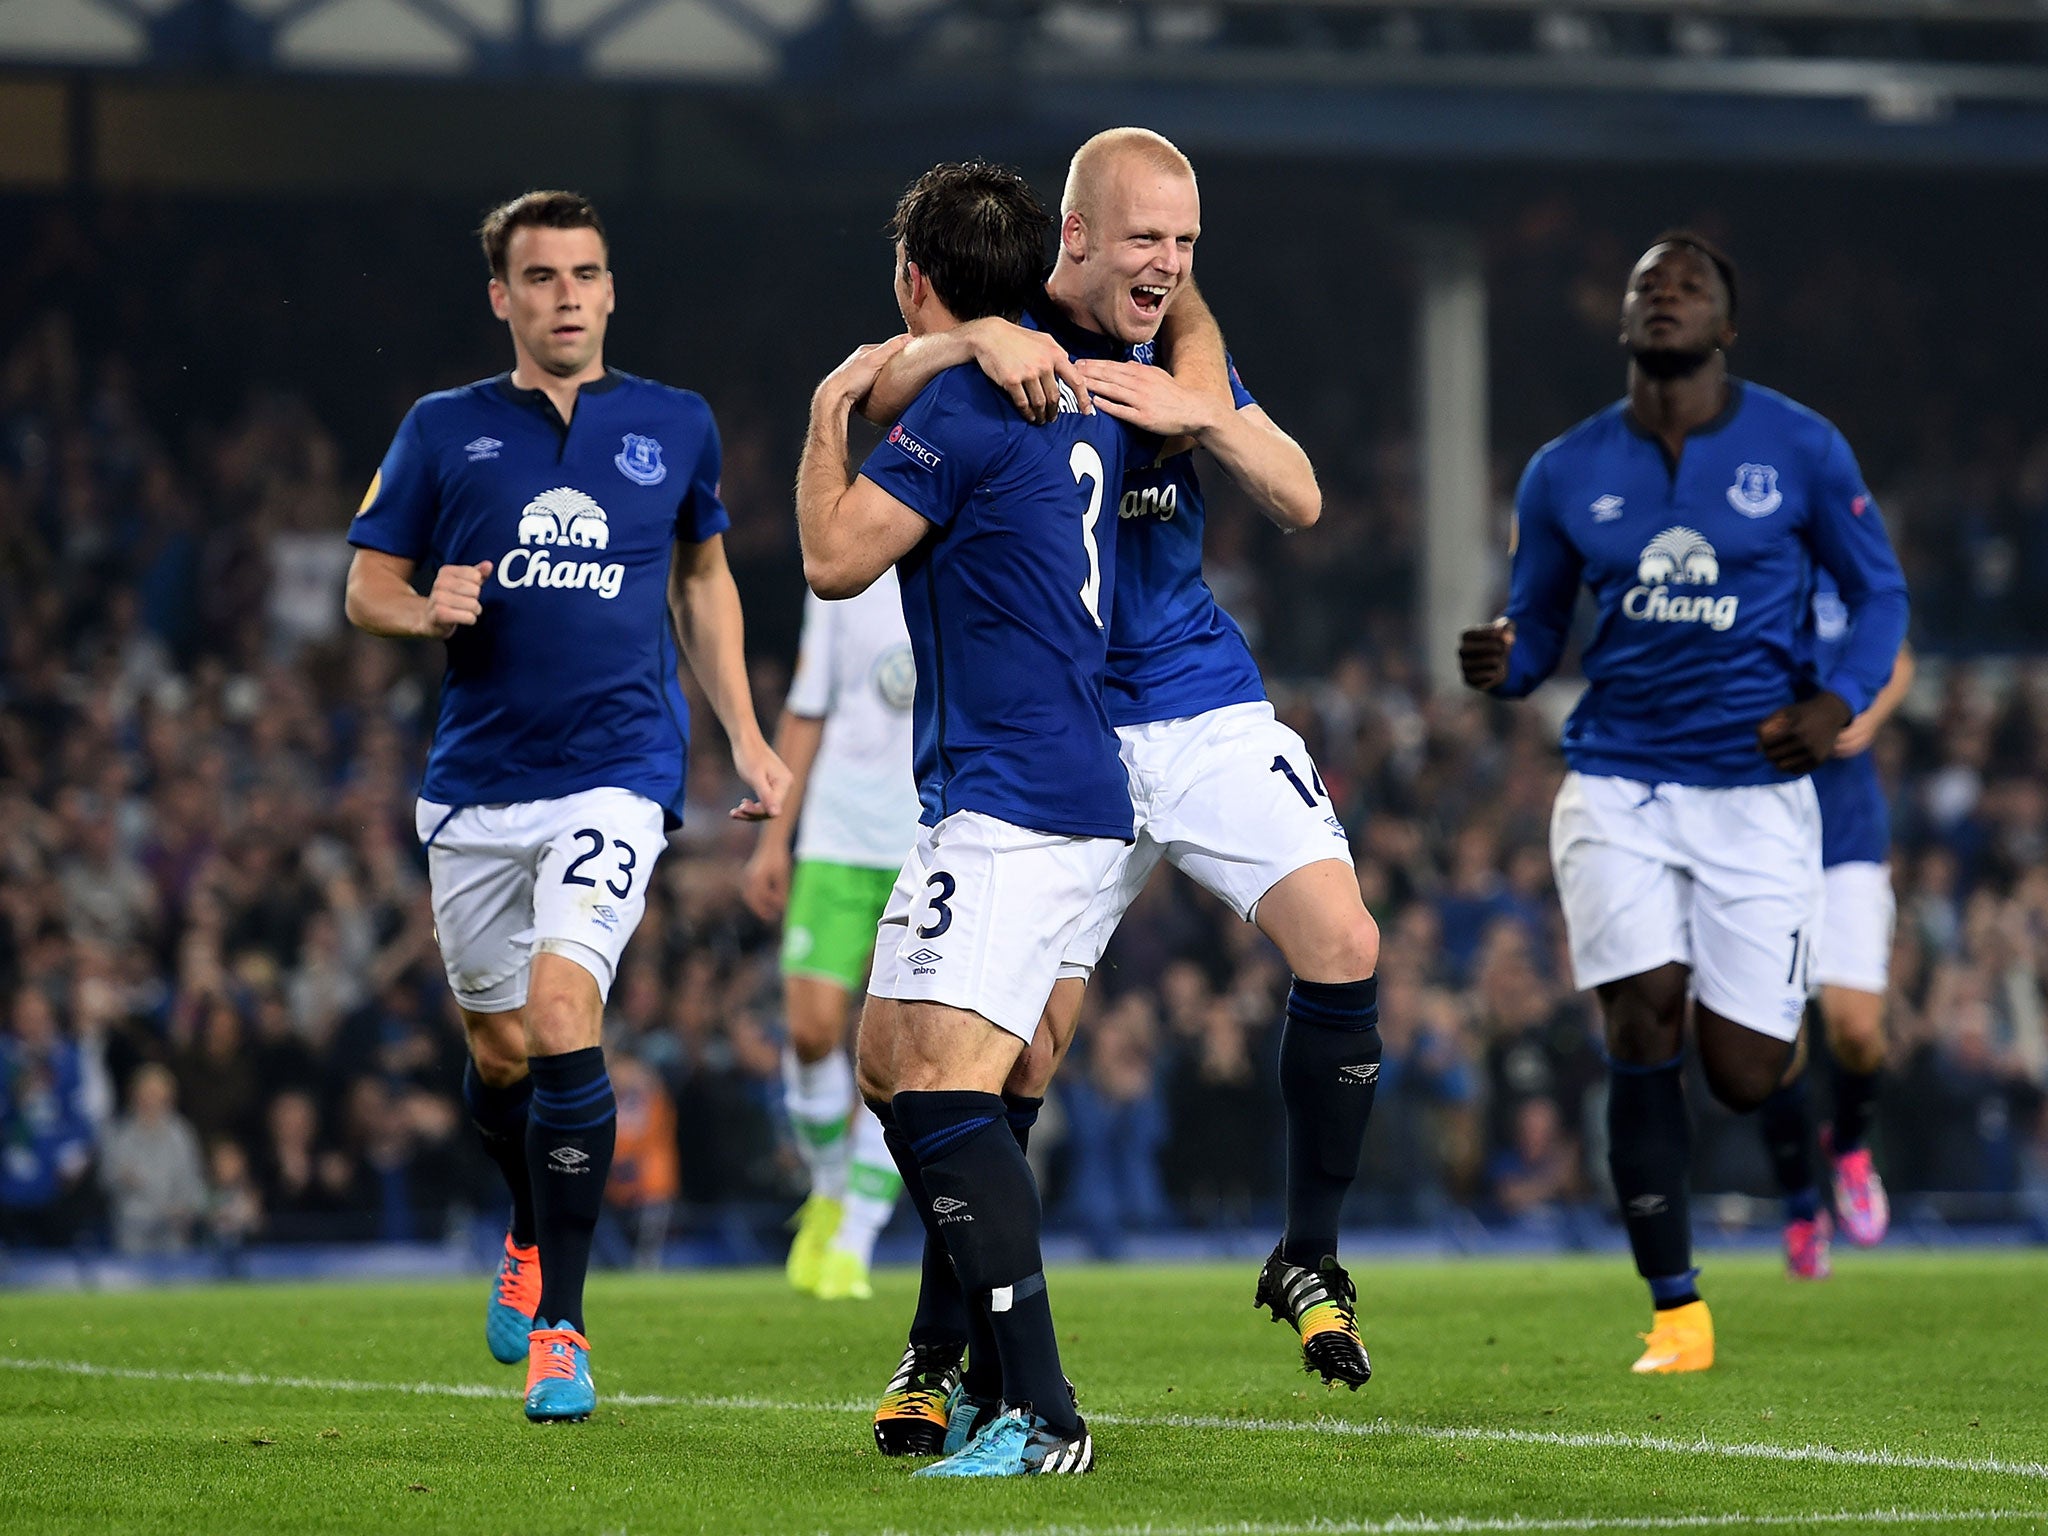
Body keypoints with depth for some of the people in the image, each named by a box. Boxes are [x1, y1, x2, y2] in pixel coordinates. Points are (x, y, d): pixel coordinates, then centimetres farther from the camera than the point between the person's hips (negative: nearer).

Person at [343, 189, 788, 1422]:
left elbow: (704, 574, 21)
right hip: (477, 781, 2)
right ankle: (535, 1237, 43)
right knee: (501, 1050, 10)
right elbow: (368, 585, 9)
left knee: (562, 1017, -20)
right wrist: (428, 609, -13)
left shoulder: (676, 427, 7)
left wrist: (746, 734, 15)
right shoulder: (446, 431, 4)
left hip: (618, 771, -2)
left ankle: (558, 1324, -14)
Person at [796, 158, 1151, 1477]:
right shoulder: (1081, 396, 13)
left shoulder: (965, 411, -13)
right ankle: (973, 1353, 20)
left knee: (945, 1083, -18)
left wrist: (830, 414, 4)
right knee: (890, 1063, 17)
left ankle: (1042, 1415, -26)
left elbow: (835, 559, -9)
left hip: (1013, 807, -10)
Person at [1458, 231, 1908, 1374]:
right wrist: (1503, 665, -12)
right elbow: (1537, 627, 13)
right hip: (1618, 784, 1)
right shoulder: (1564, 474, 4)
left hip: (1756, 791, -1)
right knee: (1645, 1018, -17)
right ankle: (1677, 1311, -8)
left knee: (1743, 1075, -5)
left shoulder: (1800, 450, -1)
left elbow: (1880, 591, 7)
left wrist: (1841, 701, -11)